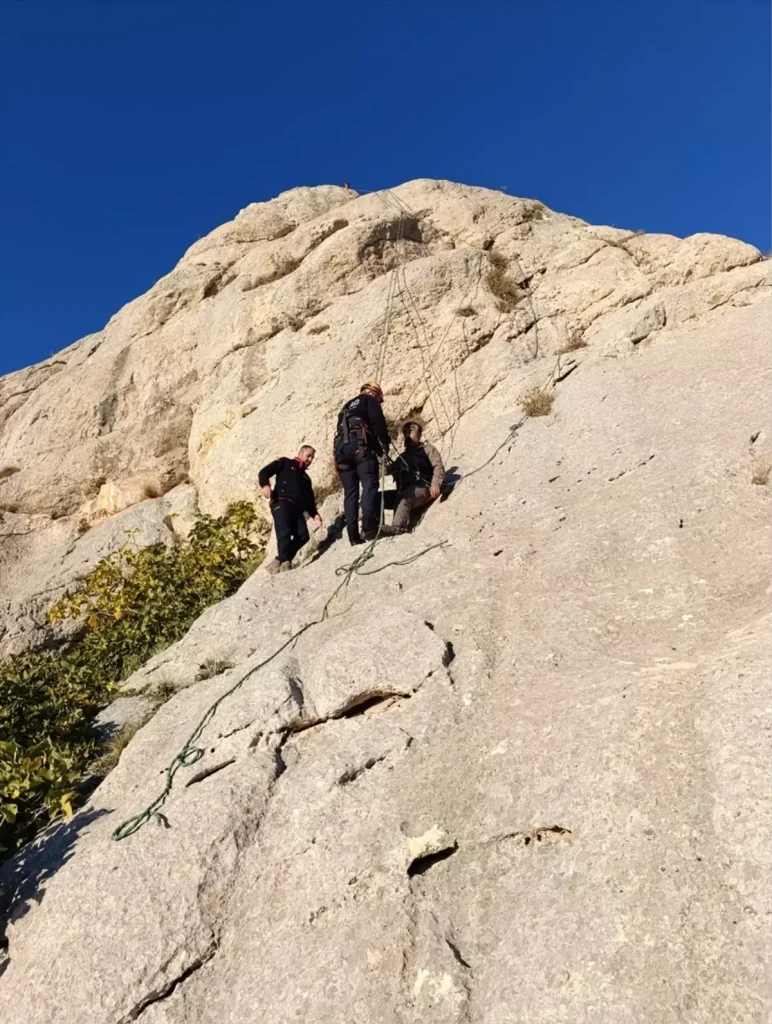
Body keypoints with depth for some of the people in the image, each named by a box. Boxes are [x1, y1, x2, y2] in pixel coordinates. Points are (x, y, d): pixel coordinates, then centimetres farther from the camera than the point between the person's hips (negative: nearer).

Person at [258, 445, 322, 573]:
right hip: (281, 503, -5)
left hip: (297, 509, 5)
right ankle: (284, 560, -19)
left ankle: (280, 560, -13)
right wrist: (265, 485, -15)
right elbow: (264, 472, 7)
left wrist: (314, 514, 10)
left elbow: (310, 500, 29)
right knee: (284, 532, -25)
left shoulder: (306, 478, 36)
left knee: (303, 535, -17)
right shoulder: (285, 463, 20)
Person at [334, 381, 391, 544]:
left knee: (350, 492, 3)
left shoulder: (347, 406, 37)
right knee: (370, 484, -13)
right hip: (360, 445, -6)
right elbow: (377, 421, -3)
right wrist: (384, 443, 2)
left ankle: (353, 535, -4)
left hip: (340, 447, 6)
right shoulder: (370, 400, 16)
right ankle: (369, 526, -30)